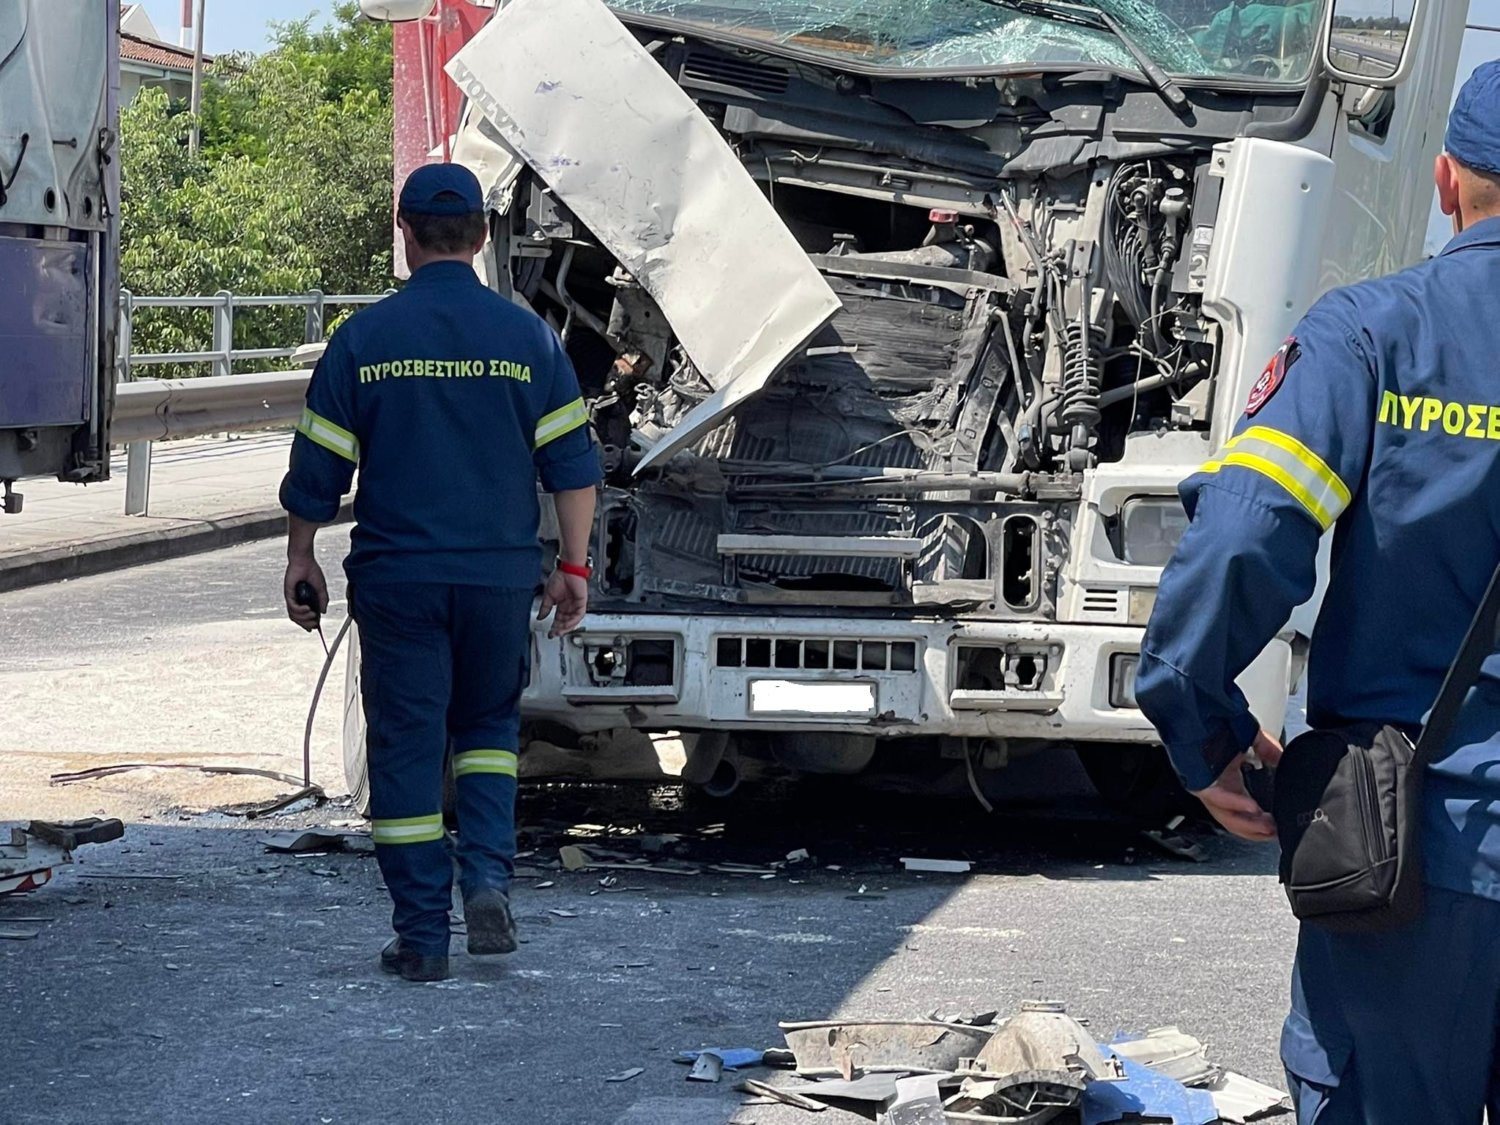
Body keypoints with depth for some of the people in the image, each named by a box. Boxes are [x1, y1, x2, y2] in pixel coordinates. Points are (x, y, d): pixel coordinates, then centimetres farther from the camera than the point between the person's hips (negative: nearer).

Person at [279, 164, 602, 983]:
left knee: (406, 747, 5)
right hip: (500, 576, 1)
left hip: (396, 577, -1)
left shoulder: (364, 338, -3)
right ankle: (487, 876, -1)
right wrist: (573, 566, 7)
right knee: (489, 725, 19)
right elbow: (574, 463, 0)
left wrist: (301, 557, 14)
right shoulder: (527, 337, 0)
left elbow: (316, 469, 1)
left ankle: (422, 936, 4)